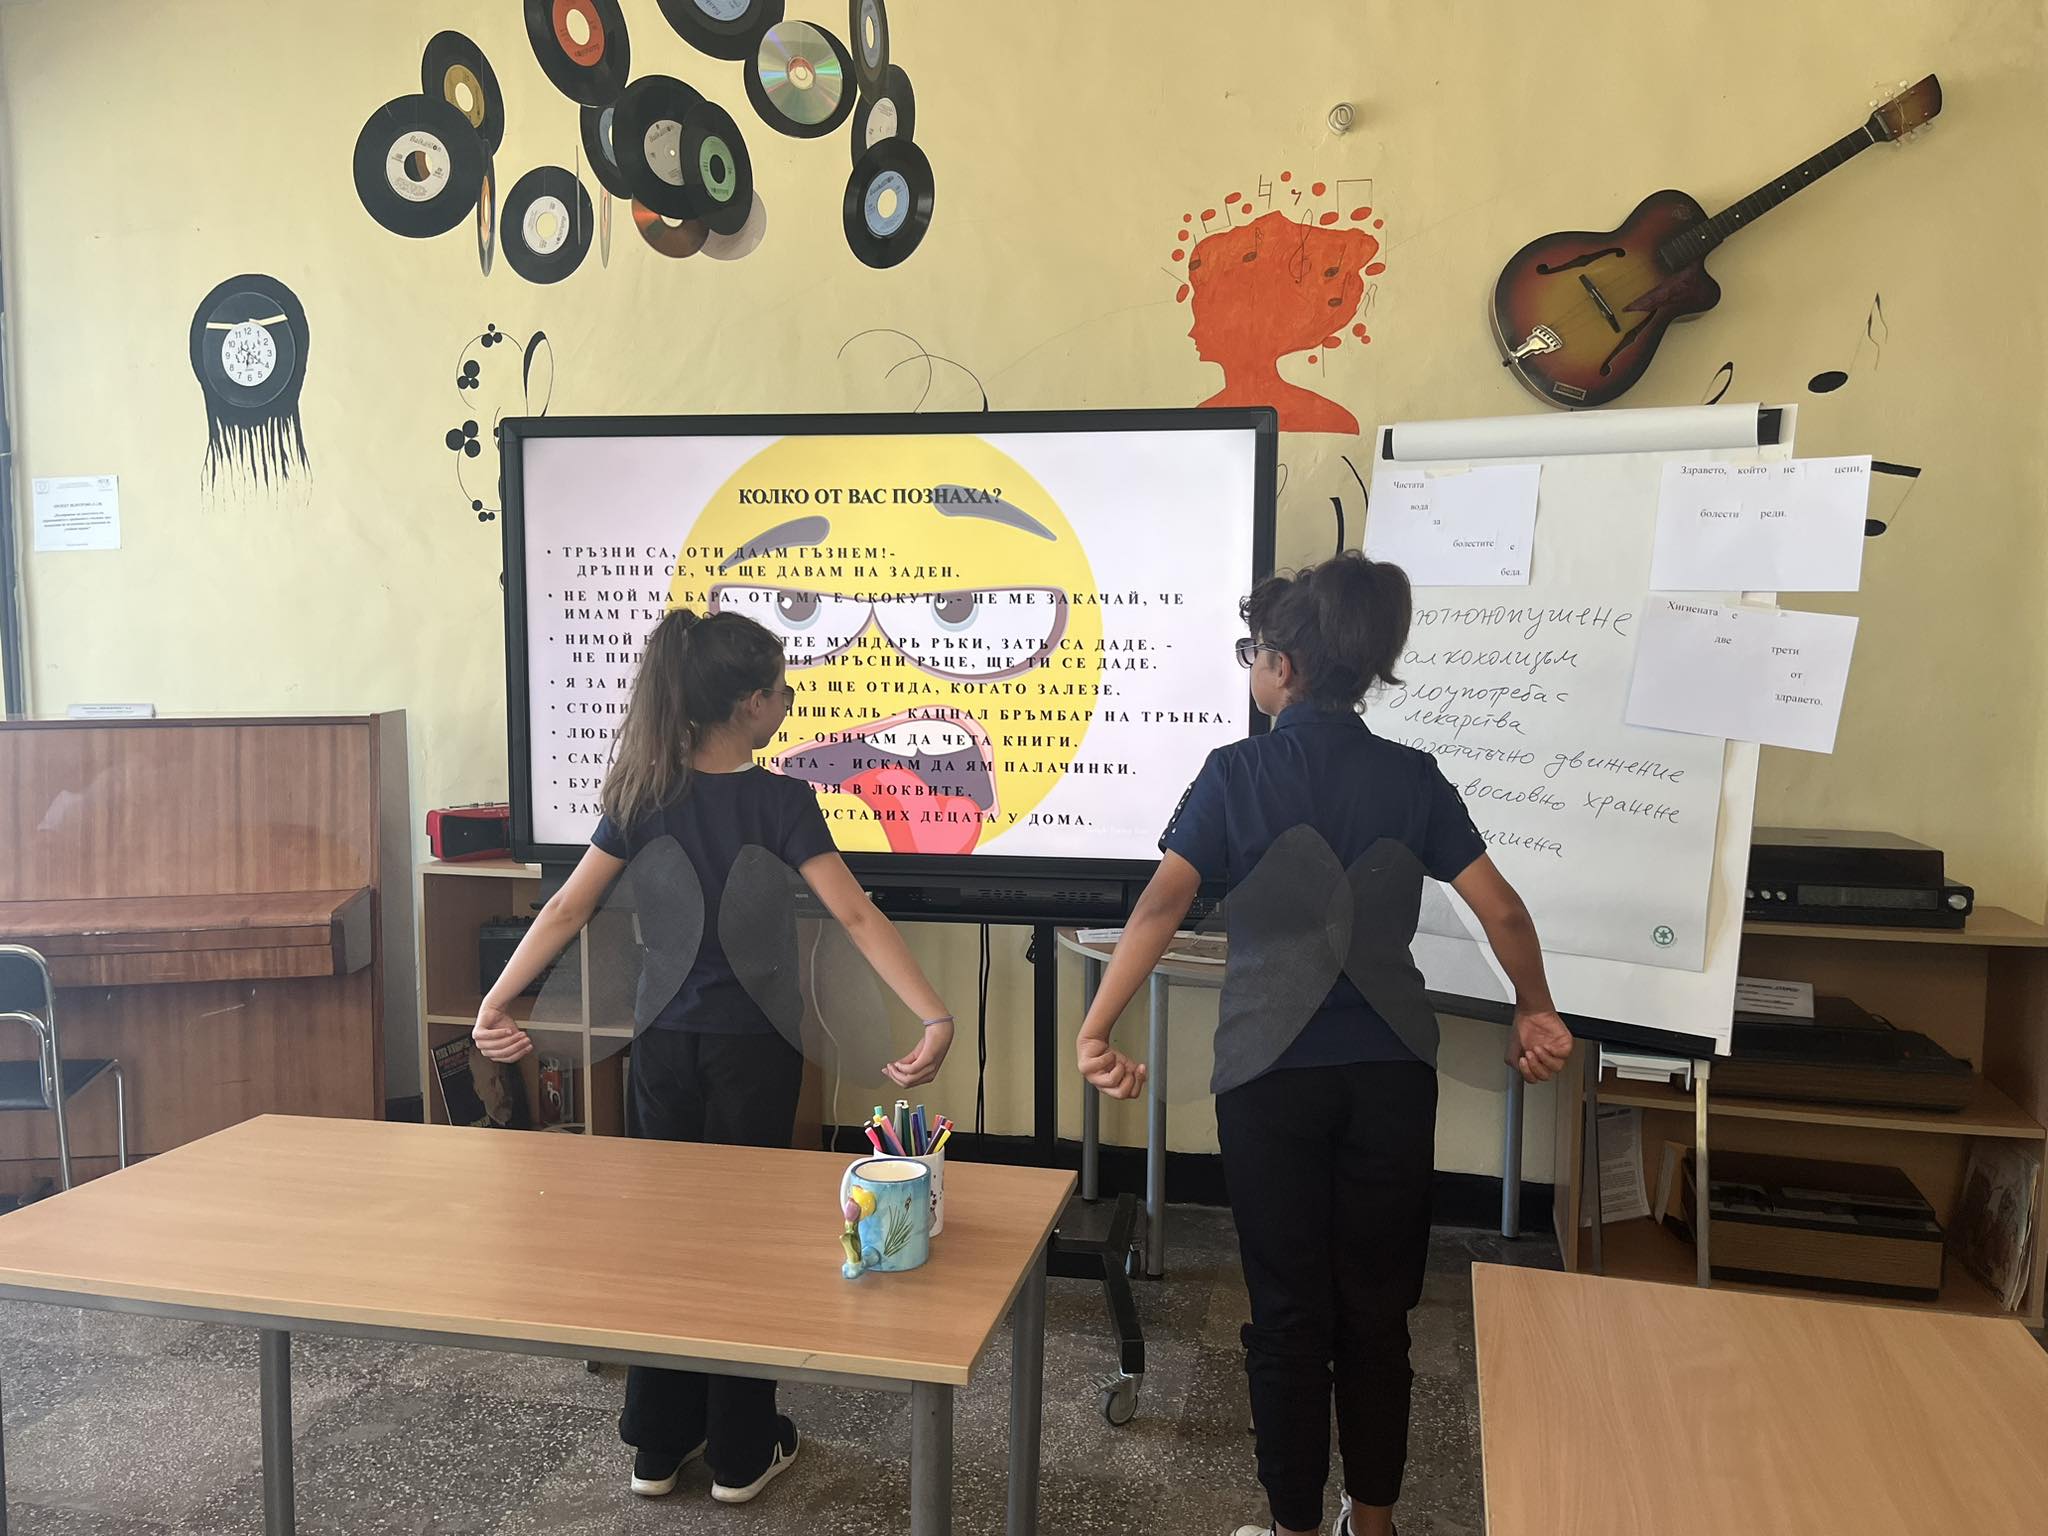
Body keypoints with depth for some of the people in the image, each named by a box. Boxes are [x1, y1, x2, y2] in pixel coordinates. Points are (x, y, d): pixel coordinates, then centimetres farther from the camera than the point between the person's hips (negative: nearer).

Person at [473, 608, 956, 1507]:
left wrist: (494, 1003, -4)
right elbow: (856, 917, -23)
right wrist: (936, 1020, -27)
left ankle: (658, 1446, 27)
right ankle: (742, 1453, 21)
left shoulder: (645, 793, -2)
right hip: (749, 1047, -4)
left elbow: (567, 909, -7)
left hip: (663, 1044, 4)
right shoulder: (780, 800, -15)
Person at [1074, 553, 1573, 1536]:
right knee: (1377, 1306, 17)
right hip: (1390, 1073, 3)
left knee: (1289, 1311, 11)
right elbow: (1502, 910, 1)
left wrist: (1095, 1029, -22)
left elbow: (1162, 903, -20)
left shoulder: (1237, 773, -8)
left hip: (1274, 1073, -3)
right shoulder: (1413, 777, 0)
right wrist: (1536, 1012, 17)